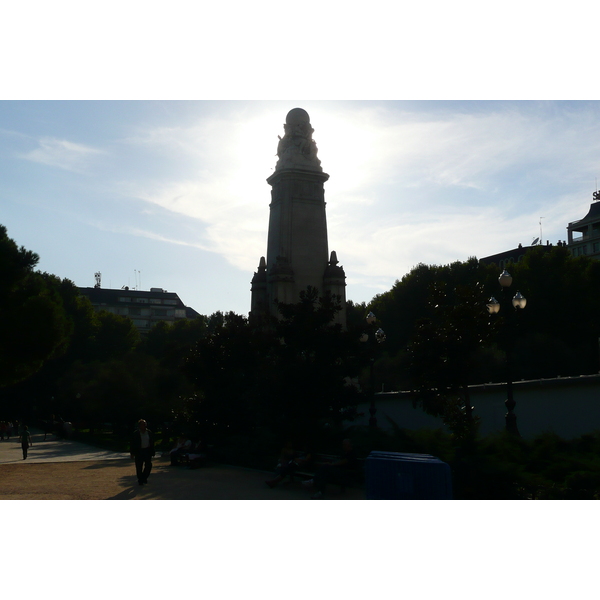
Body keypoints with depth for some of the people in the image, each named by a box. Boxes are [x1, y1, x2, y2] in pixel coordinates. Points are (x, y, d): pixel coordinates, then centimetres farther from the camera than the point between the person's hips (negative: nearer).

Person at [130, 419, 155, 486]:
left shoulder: (149, 433, 3)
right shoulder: (135, 434, -7)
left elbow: (152, 443, 9)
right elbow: (133, 444, -5)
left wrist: (152, 452, 6)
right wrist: (132, 453, -8)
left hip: (147, 451, 3)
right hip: (139, 452, -3)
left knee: (148, 465, 2)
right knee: (139, 467, 3)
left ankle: (144, 478, 23)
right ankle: (140, 480, 16)